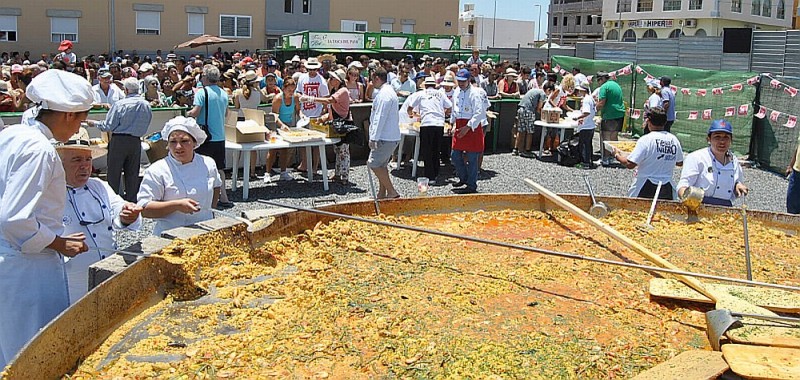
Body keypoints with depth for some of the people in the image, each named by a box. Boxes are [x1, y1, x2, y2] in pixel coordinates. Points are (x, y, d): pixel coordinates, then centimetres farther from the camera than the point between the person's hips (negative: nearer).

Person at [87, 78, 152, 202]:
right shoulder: (147, 105, 1)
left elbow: (108, 126, -8)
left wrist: (94, 123, 8)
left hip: (119, 140, -4)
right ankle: (131, 200, 14)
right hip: (136, 141, 4)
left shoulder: (120, 104, -11)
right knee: (132, 173, 10)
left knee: (114, 173, 4)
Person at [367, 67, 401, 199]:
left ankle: (392, 192, -7)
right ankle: (382, 194, 20)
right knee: (382, 165, 15)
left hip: (385, 138, -10)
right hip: (392, 136, 10)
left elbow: (380, 117, -21)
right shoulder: (391, 91, 18)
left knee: (374, 164, -8)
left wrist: (374, 138, -21)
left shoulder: (384, 94, -16)